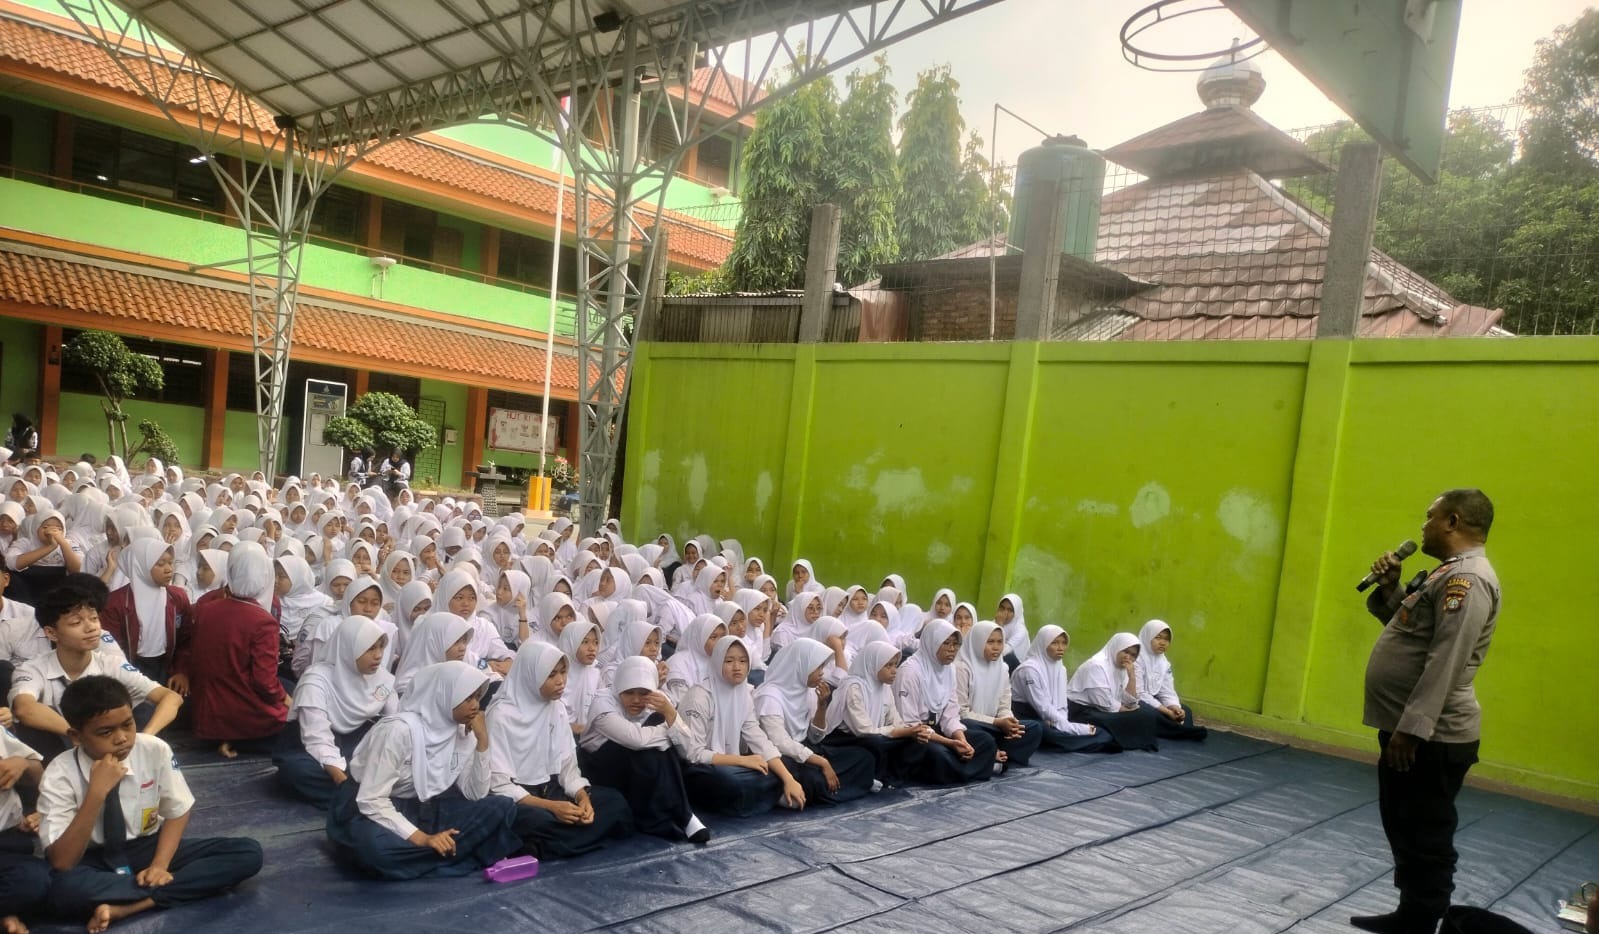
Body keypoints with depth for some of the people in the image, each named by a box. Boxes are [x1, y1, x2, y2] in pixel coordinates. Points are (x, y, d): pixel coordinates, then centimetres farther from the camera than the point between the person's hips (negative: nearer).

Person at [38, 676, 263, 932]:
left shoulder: (155, 750, -14)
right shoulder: (59, 776, -19)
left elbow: (178, 811, -1)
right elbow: (62, 863, -24)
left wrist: (160, 865, -18)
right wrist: (96, 793, -34)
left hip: (150, 848, 3)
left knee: (248, 853, -18)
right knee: (64, 889, -40)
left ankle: (127, 906, -24)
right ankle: (162, 891, -18)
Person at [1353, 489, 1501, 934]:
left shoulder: (1467, 577, -18)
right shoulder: (1450, 573, 16)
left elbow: (1446, 661, -26)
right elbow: (1411, 629, 27)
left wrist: (1412, 726, -27)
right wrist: (1391, 587, 12)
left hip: (1430, 739, -11)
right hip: (1410, 730, 11)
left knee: (1426, 840, 0)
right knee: (1405, 831, 20)